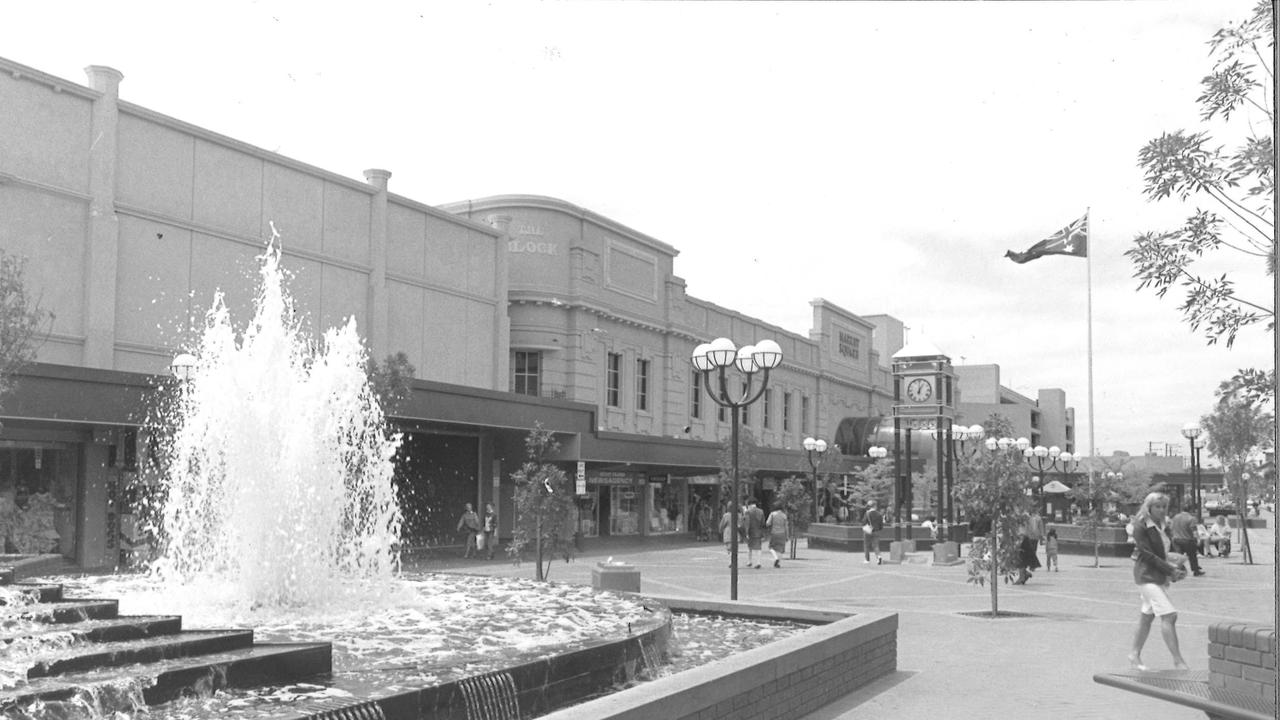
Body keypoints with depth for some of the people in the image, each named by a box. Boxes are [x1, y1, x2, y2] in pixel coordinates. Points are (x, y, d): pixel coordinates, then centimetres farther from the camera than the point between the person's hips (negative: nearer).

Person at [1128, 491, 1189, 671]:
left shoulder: (1162, 527, 13)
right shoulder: (1141, 527, -11)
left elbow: (1165, 552, 15)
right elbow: (1148, 555, -16)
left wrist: (1177, 569, -3)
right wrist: (1171, 570, -18)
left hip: (1161, 577, 8)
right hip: (1147, 576, -8)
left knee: (1147, 616, 13)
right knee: (1168, 615, -15)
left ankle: (1134, 656, 23)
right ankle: (1178, 660, -14)